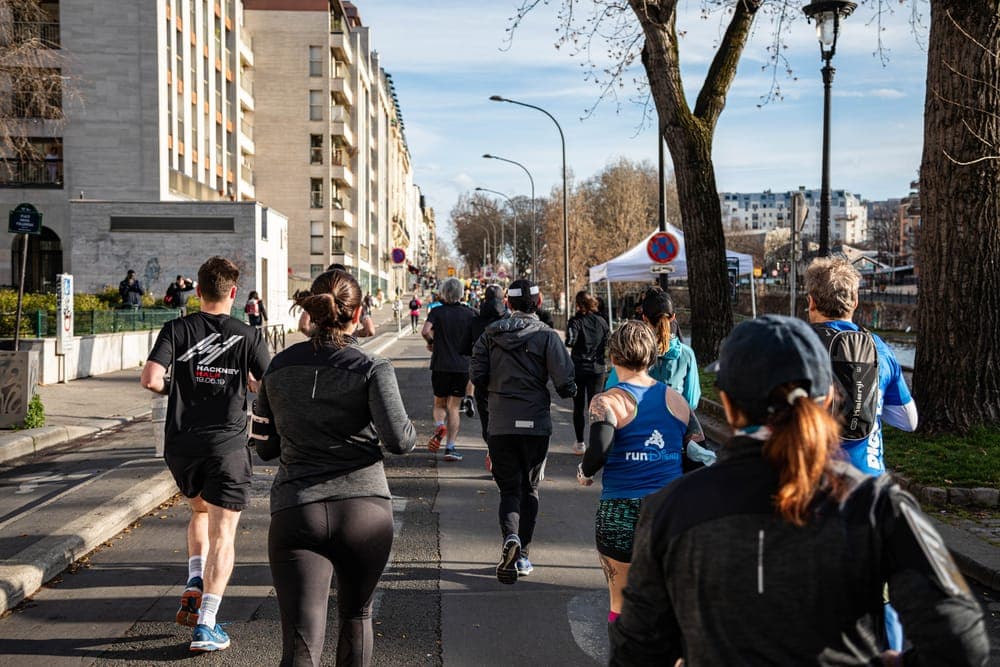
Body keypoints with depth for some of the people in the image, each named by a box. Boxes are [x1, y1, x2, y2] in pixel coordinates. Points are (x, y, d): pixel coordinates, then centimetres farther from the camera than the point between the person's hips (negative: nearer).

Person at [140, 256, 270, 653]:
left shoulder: (176, 329, -1)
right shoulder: (248, 337, -4)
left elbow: (150, 380, -12)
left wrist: (173, 388, 10)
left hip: (181, 445, 3)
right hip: (226, 446, -2)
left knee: (200, 512, 28)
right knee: (222, 534, 3)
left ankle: (195, 583, 13)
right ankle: (205, 626, -1)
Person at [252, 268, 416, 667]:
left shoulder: (280, 367, 7)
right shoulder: (371, 369, -5)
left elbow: (265, 448, 14)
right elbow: (399, 440, -15)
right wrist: (410, 432, 7)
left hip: (294, 512, 1)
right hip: (364, 509, -1)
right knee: (356, 616, 23)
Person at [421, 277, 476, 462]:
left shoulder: (437, 311, -2)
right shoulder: (469, 313, 1)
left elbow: (425, 331, -18)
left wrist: (431, 342, 2)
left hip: (441, 365, -1)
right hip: (462, 366, 1)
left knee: (439, 404, 18)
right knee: (454, 407, 7)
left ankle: (439, 426, -12)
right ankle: (450, 447, 0)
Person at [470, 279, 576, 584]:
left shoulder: (490, 334, 1)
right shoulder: (547, 336, -6)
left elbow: (477, 375, -4)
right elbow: (565, 382, -13)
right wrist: (569, 391, 11)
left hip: (500, 424, 1)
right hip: (536, 424, -1)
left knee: (509, 487, 7)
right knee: (530, 488, 14)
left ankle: (510, 538, -20)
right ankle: (521, 554, 17)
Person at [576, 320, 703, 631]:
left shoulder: (607, 401, -6)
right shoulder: (676, 400, 8)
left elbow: (599, 450, -21)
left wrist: (584, 473, -1)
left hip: (623, 515, -4)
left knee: (622, 607, 10)